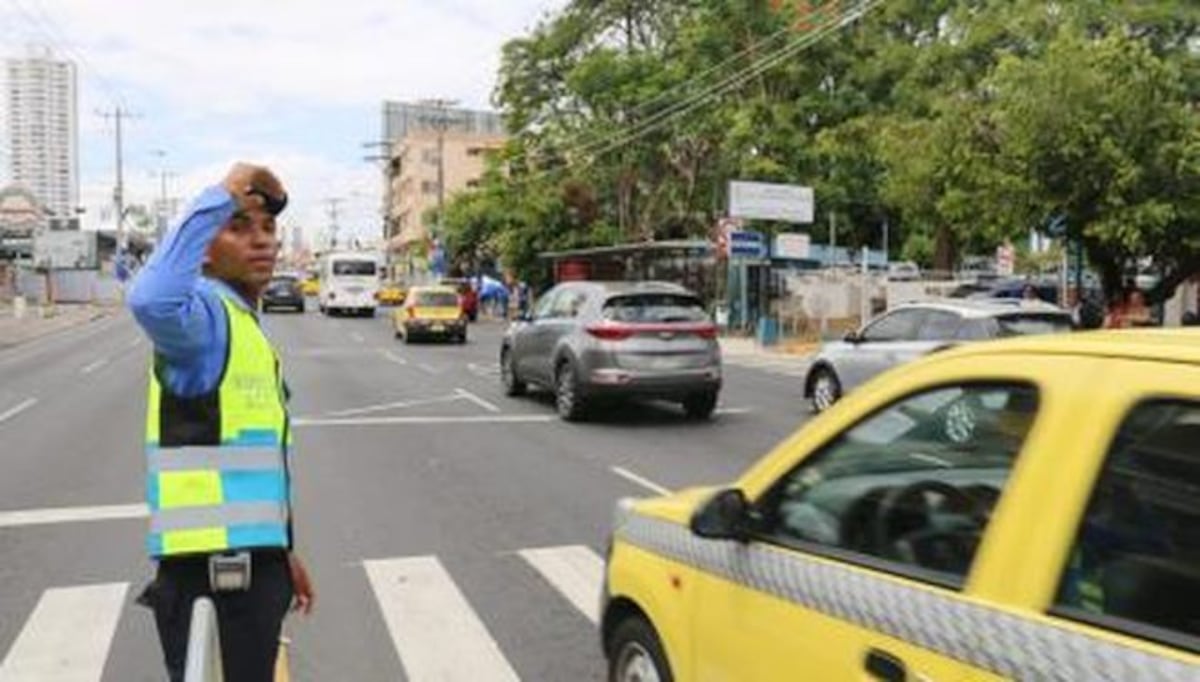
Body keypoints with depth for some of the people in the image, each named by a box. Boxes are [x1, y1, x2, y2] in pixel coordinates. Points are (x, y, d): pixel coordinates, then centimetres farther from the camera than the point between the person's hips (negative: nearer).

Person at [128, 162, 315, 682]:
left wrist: (281, 551, 24)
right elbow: (151, 300, -41)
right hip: (211, 567, -10)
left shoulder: (248, 326, 16)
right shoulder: (207, 313, -13)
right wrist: (220, 197, -33)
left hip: (250, 561, 10)